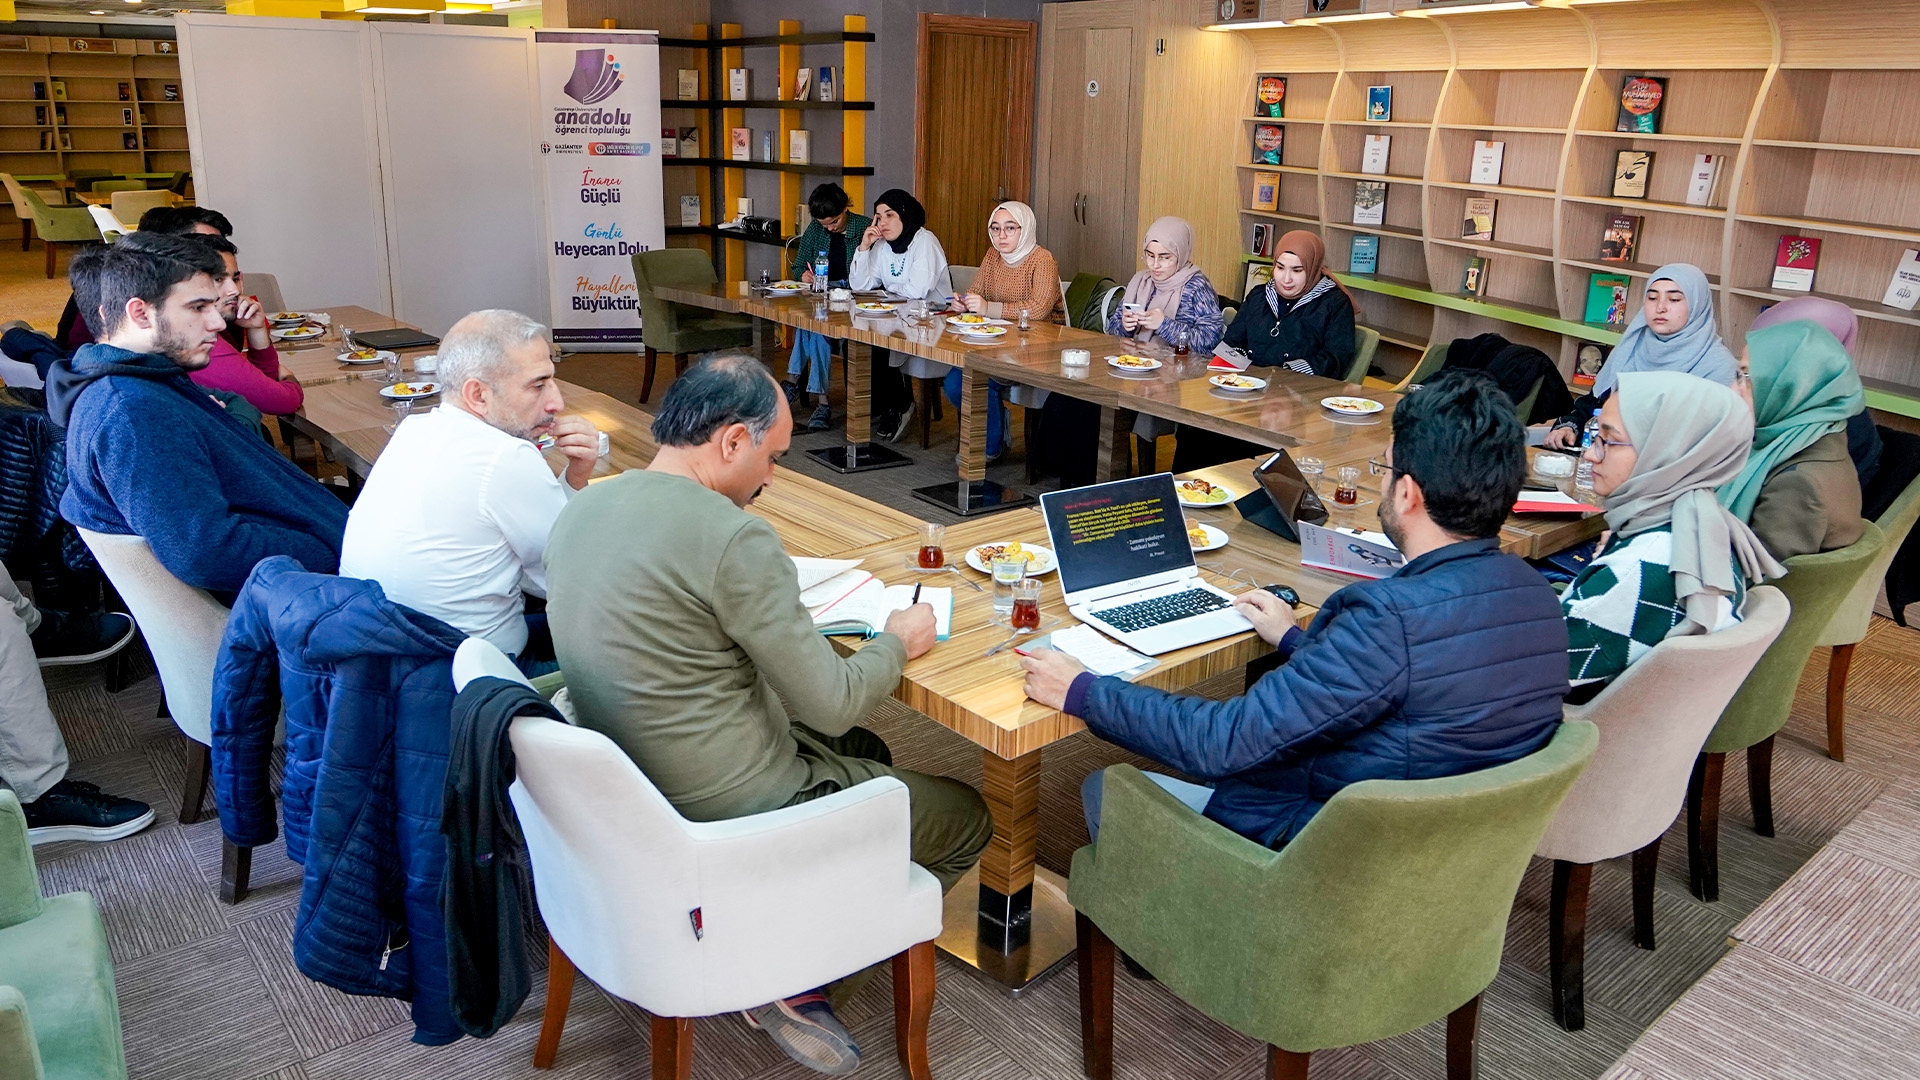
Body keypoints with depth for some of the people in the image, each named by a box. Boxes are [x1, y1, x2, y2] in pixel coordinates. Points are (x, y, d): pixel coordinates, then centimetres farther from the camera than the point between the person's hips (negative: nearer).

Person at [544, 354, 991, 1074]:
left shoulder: (583, 508, 1)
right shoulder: (734, 537, -25)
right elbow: (833, 705, -19)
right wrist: (898, 641, -1)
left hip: (626, 794, 9)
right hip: (724, 817, -9)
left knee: (864, 750, 30)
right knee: (966, 816, 11)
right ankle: (803, 984, 14)